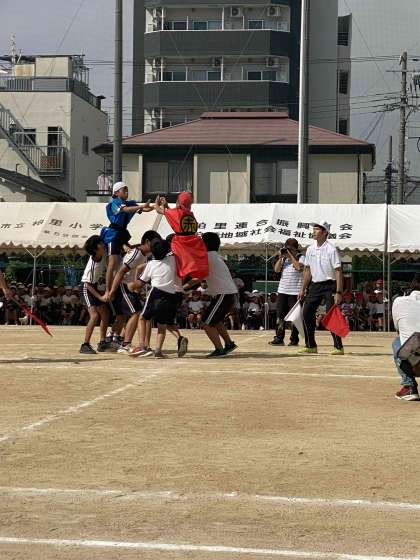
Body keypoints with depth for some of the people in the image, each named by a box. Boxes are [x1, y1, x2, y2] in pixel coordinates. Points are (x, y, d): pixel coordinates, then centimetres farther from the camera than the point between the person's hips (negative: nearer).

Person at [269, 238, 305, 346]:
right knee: (280, 316, 3)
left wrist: (291, 256, -14)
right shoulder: (283, 259, 13)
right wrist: (280, 257, -2)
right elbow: (276, 270, 5)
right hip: (282, 291, 5)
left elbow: (299, 267, -20)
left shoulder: (300, 257, -2)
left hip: (295, 292, -5)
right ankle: (279, 338, 5)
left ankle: (294, 339, 6)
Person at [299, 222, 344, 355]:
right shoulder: (310, 249, 8)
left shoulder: (331, 249, -11)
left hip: (329, 285, -7)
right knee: (306, 313, 2)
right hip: (315, 285, 7)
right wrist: (303, 289, 14)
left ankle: (338, 347, -4)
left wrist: (338, 292, -20)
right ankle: (310, 345, 11)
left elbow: (338, 271, -14)